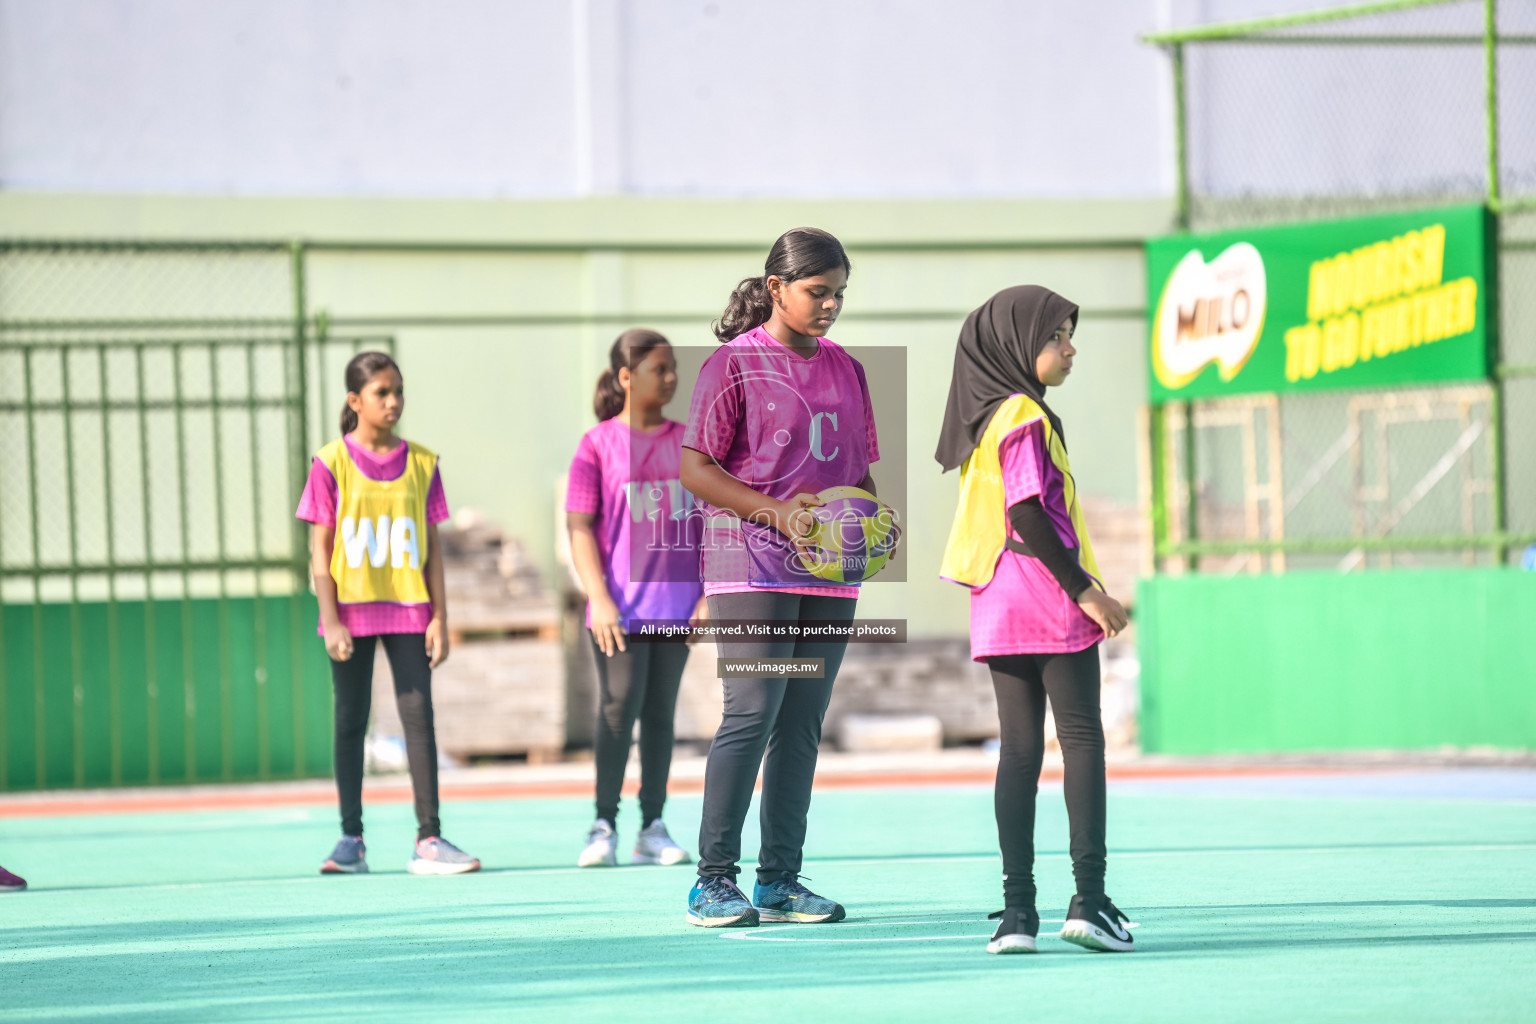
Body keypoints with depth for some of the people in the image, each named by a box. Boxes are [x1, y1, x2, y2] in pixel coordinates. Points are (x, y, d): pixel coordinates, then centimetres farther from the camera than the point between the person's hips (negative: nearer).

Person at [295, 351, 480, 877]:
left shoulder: (421, 463, 5)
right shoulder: (332, 464, -2)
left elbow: (432, 546, 7)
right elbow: (320, 548, -3)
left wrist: (439, 616, 0)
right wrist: (331, 620, -9)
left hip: (408, 608, 2)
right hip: (352, 609, -2)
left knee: (418, 715, -4)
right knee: (350, 721, 4)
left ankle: (428, 839, -4)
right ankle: (351, 839, 11)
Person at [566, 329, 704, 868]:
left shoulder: (688, 442, 8)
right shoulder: (598, 445, -2)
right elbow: (580, 527, -5)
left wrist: (710, 593, 2)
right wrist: (598, 598, -13)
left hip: (677, 602, 3)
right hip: (619, 605, -3)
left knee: (660, 712, 7)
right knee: (619, 708, -7)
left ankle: (653, 829, 10)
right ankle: (604, 826, 1)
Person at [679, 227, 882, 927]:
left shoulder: (844, 370, 15)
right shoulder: (734, 364, -5)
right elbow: (694, 468, -8)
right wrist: (775, 513, -18)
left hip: (830, 571, 6)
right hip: (751, 566, -6)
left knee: (802, 724, 7)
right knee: (752, 713, -12)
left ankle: (780, 881, 12)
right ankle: (713, 881, -8)